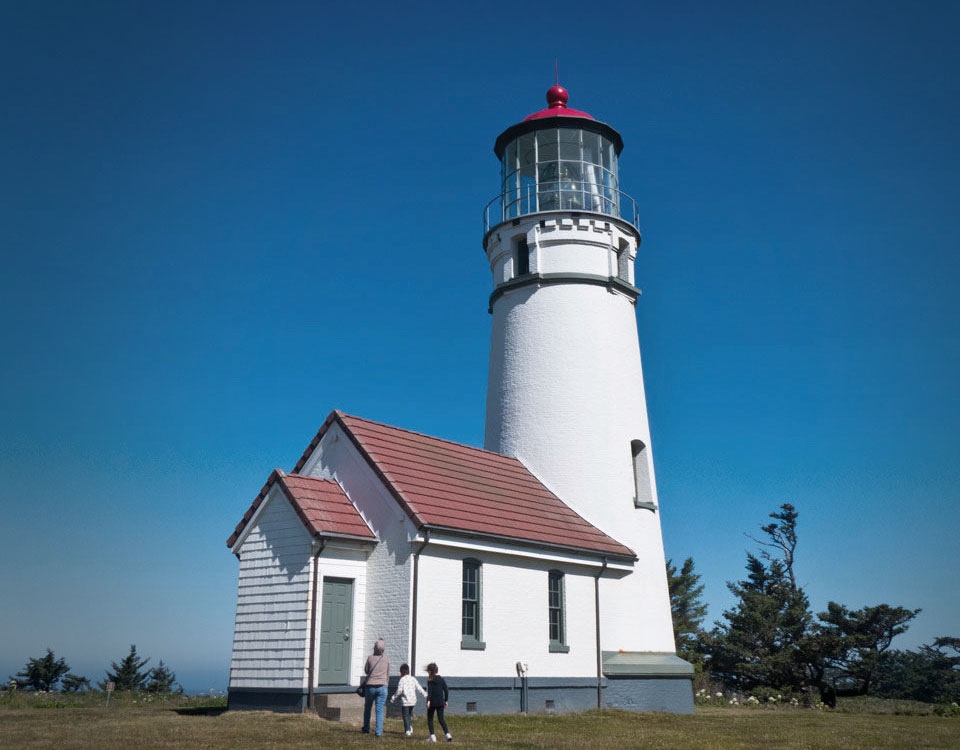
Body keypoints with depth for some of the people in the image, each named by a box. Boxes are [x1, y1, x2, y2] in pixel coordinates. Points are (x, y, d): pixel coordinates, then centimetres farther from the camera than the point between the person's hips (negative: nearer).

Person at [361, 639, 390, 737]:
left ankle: (366, 728, 30)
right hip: (382, 686, 0)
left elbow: (366, 671, 10)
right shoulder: (386, 659, 1)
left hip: (370, 686, 0)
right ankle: (379, 732, -2)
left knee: (367, 707, 20)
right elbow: (388, 675, 11)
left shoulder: (370, 657, -4)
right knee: (379, 710, 3)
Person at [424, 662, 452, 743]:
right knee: (441, 719, 8)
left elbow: (429, 691, -16)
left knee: (430, 719, 11)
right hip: (440, 702, 4)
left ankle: (432, 736, 5)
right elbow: (446, 691, 8)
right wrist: (446, 700, 16)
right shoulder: (442, 679, 7)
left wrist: (428, 700, -21)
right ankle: (448, 734, -9)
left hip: (432, 702, -4)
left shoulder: (430, 680, -6)